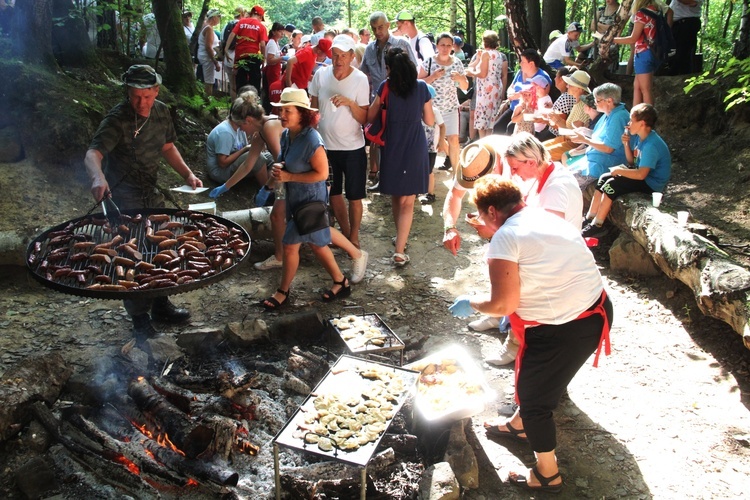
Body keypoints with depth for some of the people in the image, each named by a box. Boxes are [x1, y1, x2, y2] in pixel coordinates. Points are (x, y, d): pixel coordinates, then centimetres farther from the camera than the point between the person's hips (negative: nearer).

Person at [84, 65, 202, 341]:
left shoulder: (161, 112, -1)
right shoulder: (117, 119, -22)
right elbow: (93, 153, -34)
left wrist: (188, 174, 1)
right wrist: (98, 177, -56)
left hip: (152, 194, 7)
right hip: (124, 198, -7)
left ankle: (160, 304, 35)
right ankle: (140, 319, 12)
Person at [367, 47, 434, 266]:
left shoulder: (386, 86, -5)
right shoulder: (421, 87, -1)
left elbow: (370, 116, 0)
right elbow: (430, 121, 5)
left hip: (392, 147, 0)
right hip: (415, 149, 0)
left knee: (395, 196, 19)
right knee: (407, 201, 1)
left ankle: (400, 237, 36)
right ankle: (399, 251, -6)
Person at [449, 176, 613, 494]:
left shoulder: (505, 238, -15)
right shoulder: (548, 217, 9)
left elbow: (503, 305, -17)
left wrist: (470, 304, 1)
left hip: (560, 330, -9)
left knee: (534, 397, 13)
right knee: (534, 379, 30)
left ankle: (548, 474, 31)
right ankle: (519, 424, 54)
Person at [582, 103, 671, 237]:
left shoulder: (651, 145, -26)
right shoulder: (639, 137, 3)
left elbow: (641, 174, -31)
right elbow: (632, 162, 11)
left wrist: (618, 170, -19)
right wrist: (626, 144, -4)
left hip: (651, 184, -10)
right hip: (642, 174, 10)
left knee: (611, 185, -22)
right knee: (603, 178, 4)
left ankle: (597, 226, -13)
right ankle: (590, 218, 4)